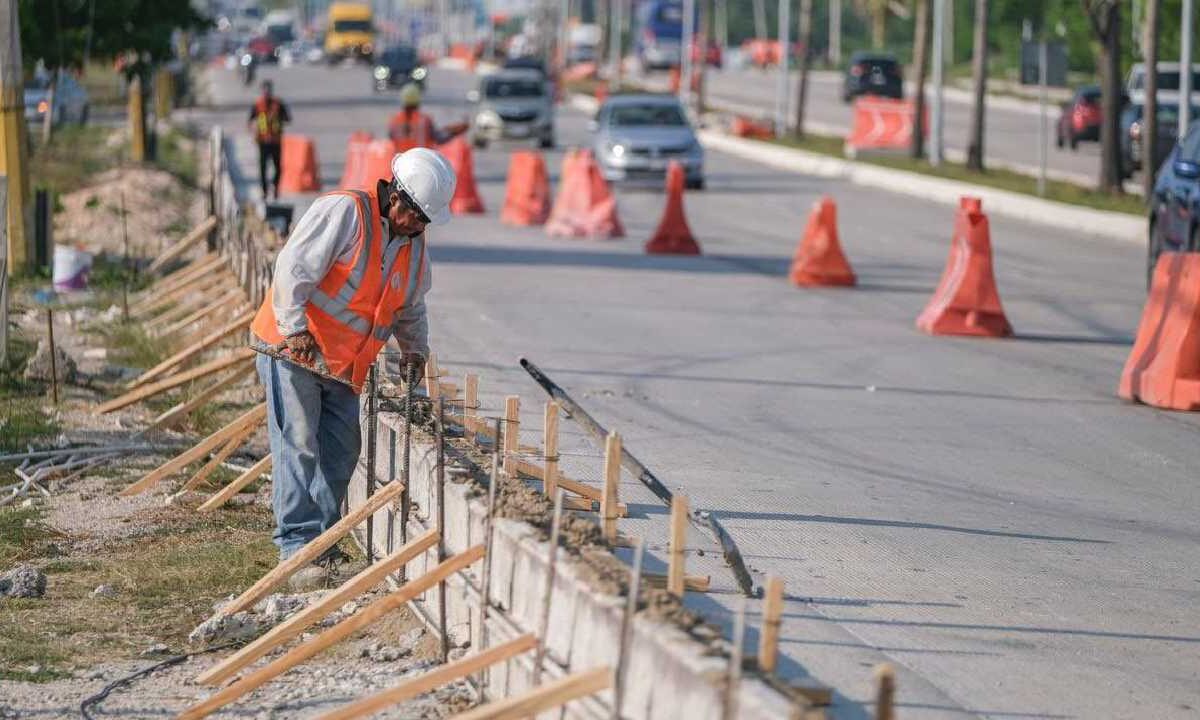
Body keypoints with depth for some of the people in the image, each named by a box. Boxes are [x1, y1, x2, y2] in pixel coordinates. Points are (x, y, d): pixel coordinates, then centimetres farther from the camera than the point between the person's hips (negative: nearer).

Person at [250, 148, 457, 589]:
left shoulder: (413, 245, 12)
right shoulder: (344, 211, -13)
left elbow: (411, 308, 28)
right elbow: (294, 267, -20)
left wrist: (414, 349, 13)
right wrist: (296, 329, -27)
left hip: (343, 368, 8)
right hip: (292, 351, -8)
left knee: (340, 454, 5)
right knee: (298, 448, -11)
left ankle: (322, 547, 12)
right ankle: (300, 550, -13)